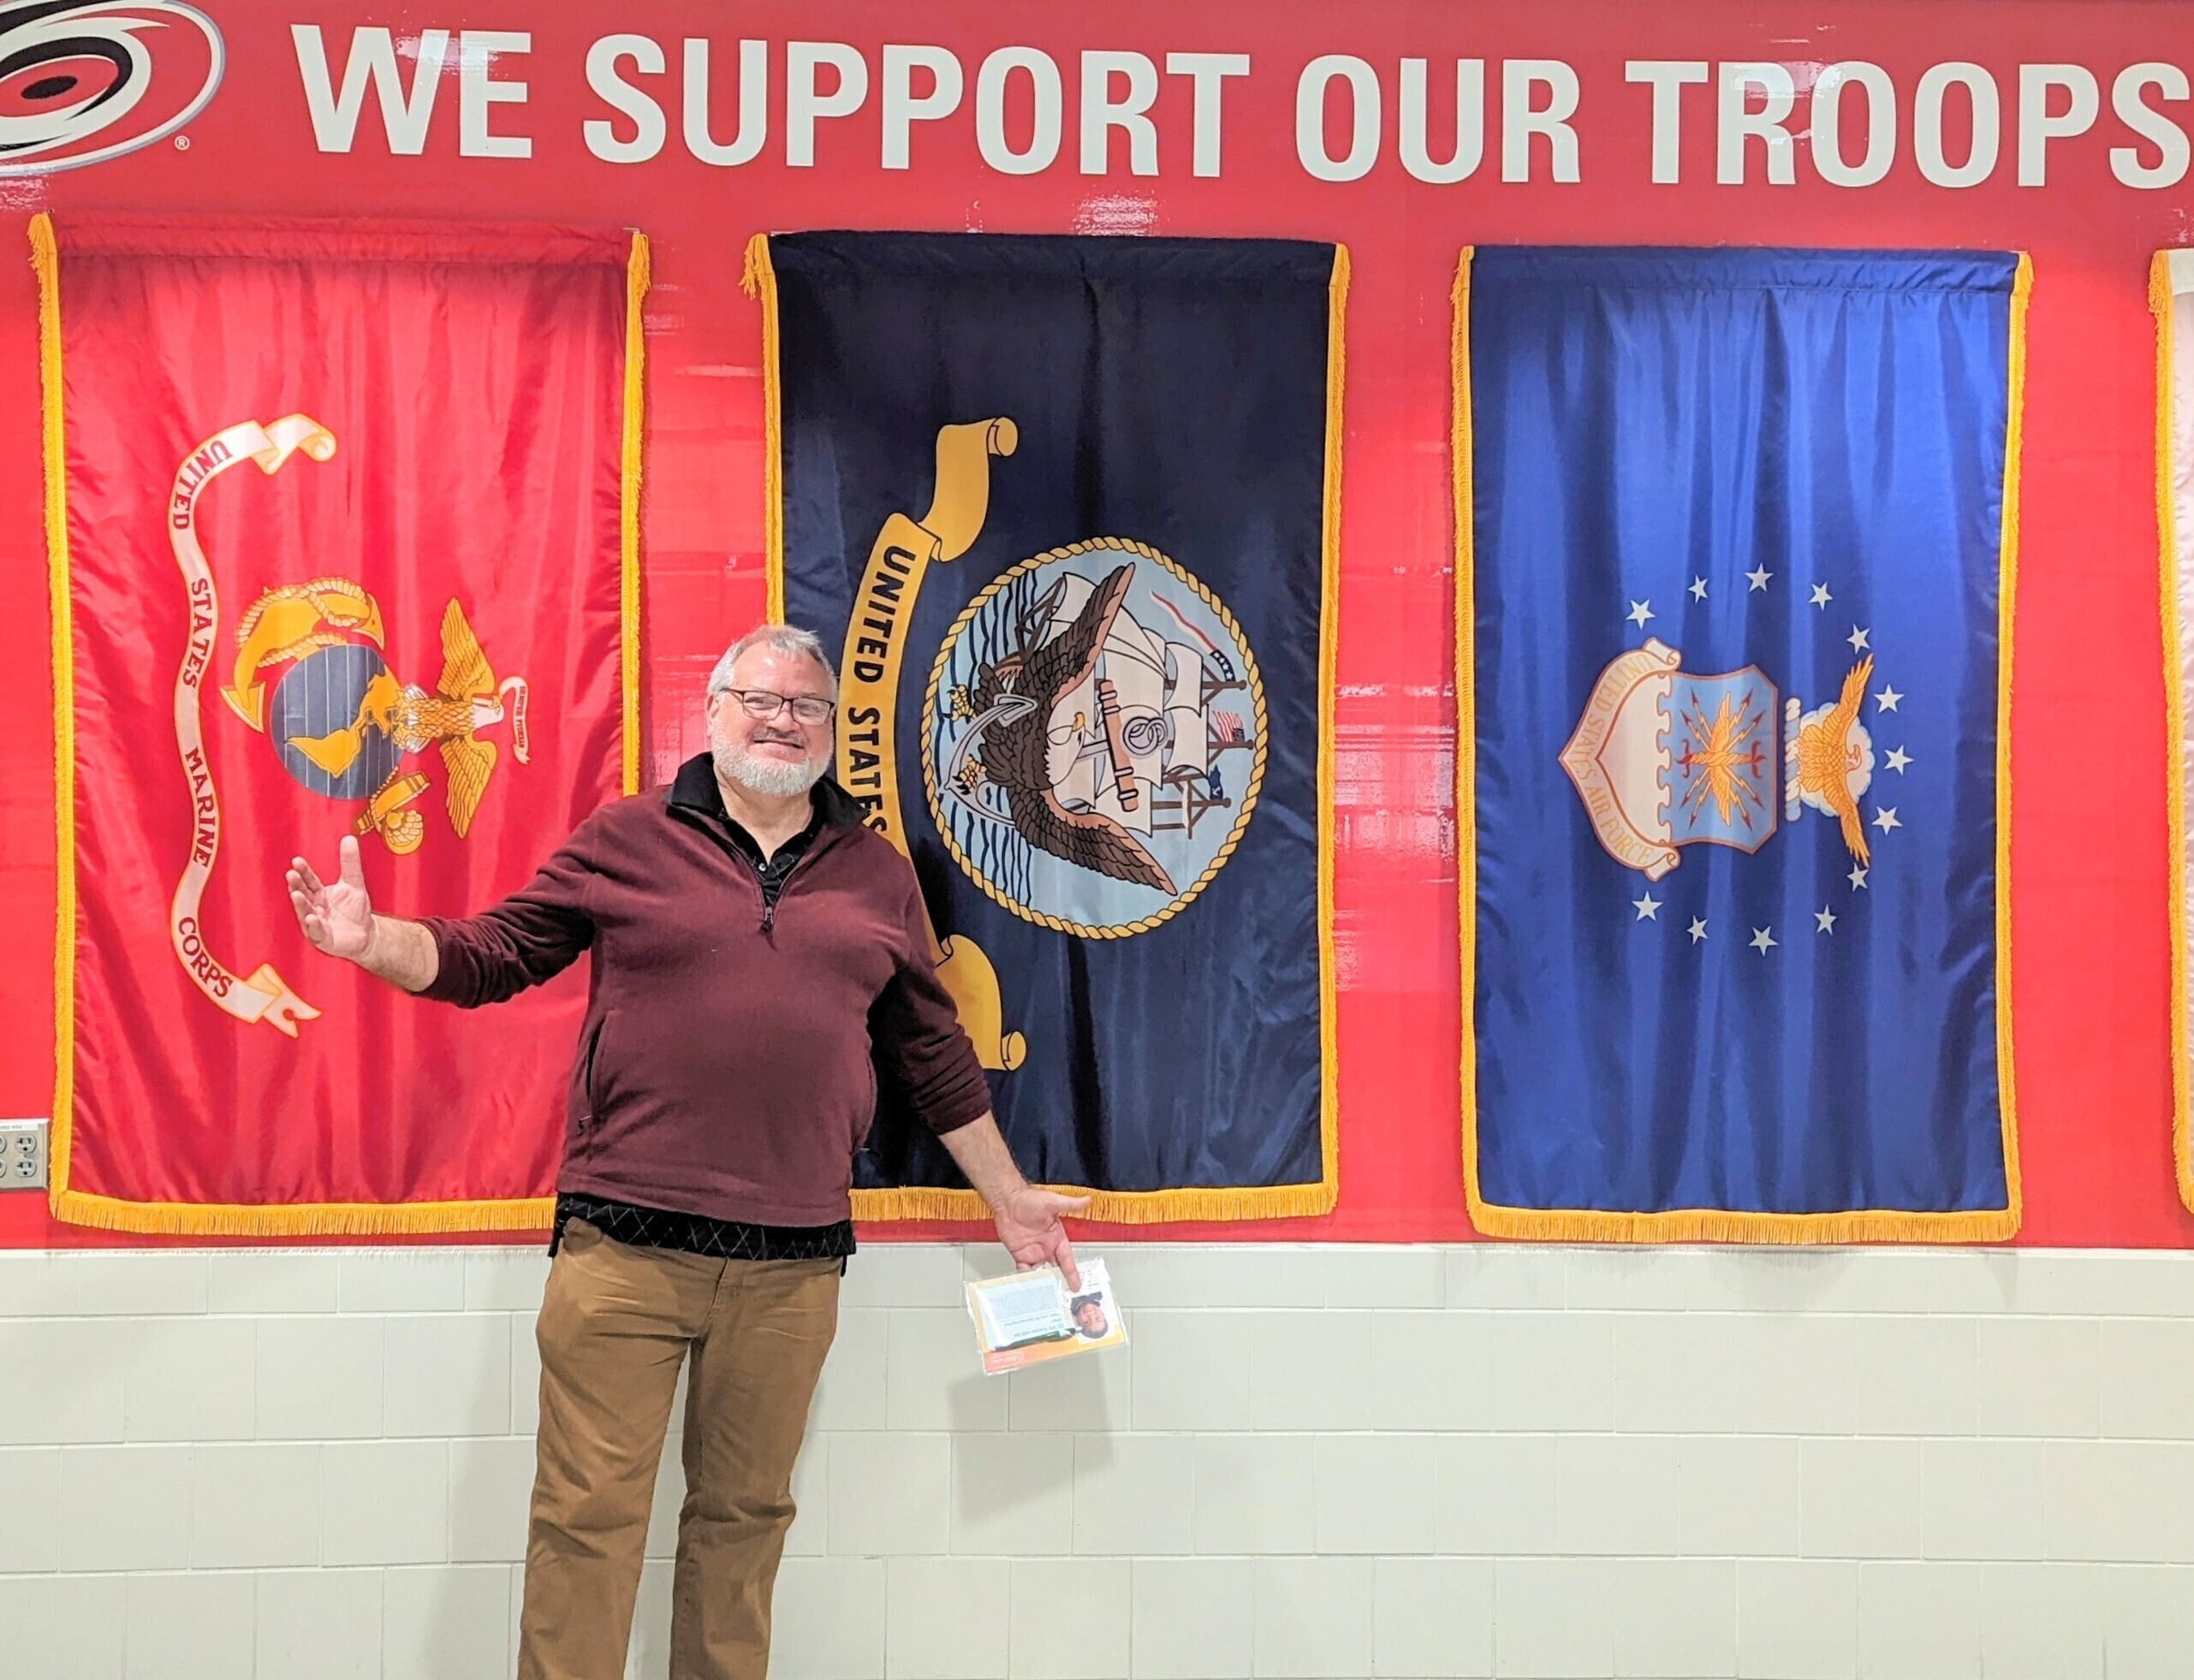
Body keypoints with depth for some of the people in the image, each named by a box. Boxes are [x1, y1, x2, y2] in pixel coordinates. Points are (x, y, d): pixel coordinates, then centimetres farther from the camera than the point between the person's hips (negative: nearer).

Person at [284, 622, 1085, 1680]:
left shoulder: (878, 875, 12)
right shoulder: (624, 839, 5)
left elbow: (932, 1052, 19)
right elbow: (490, 955, 6)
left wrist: (1008, 1197, 21)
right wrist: (371, 940, -12)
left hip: (793, 1266, 3)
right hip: (622, 1248, -2)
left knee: (745, 1515, 12)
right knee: (588, 1515, 1)